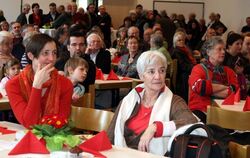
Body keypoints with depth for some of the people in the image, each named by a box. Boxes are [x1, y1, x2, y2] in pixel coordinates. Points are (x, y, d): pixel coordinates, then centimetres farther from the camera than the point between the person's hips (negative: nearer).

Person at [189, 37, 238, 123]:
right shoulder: (199, 69, 5)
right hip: (201, 111, -4)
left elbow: (235, 90, -2)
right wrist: (224, 87, -6)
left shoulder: (229, 71, 17)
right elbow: (199, 86, -17)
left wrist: (209, 90, -8)